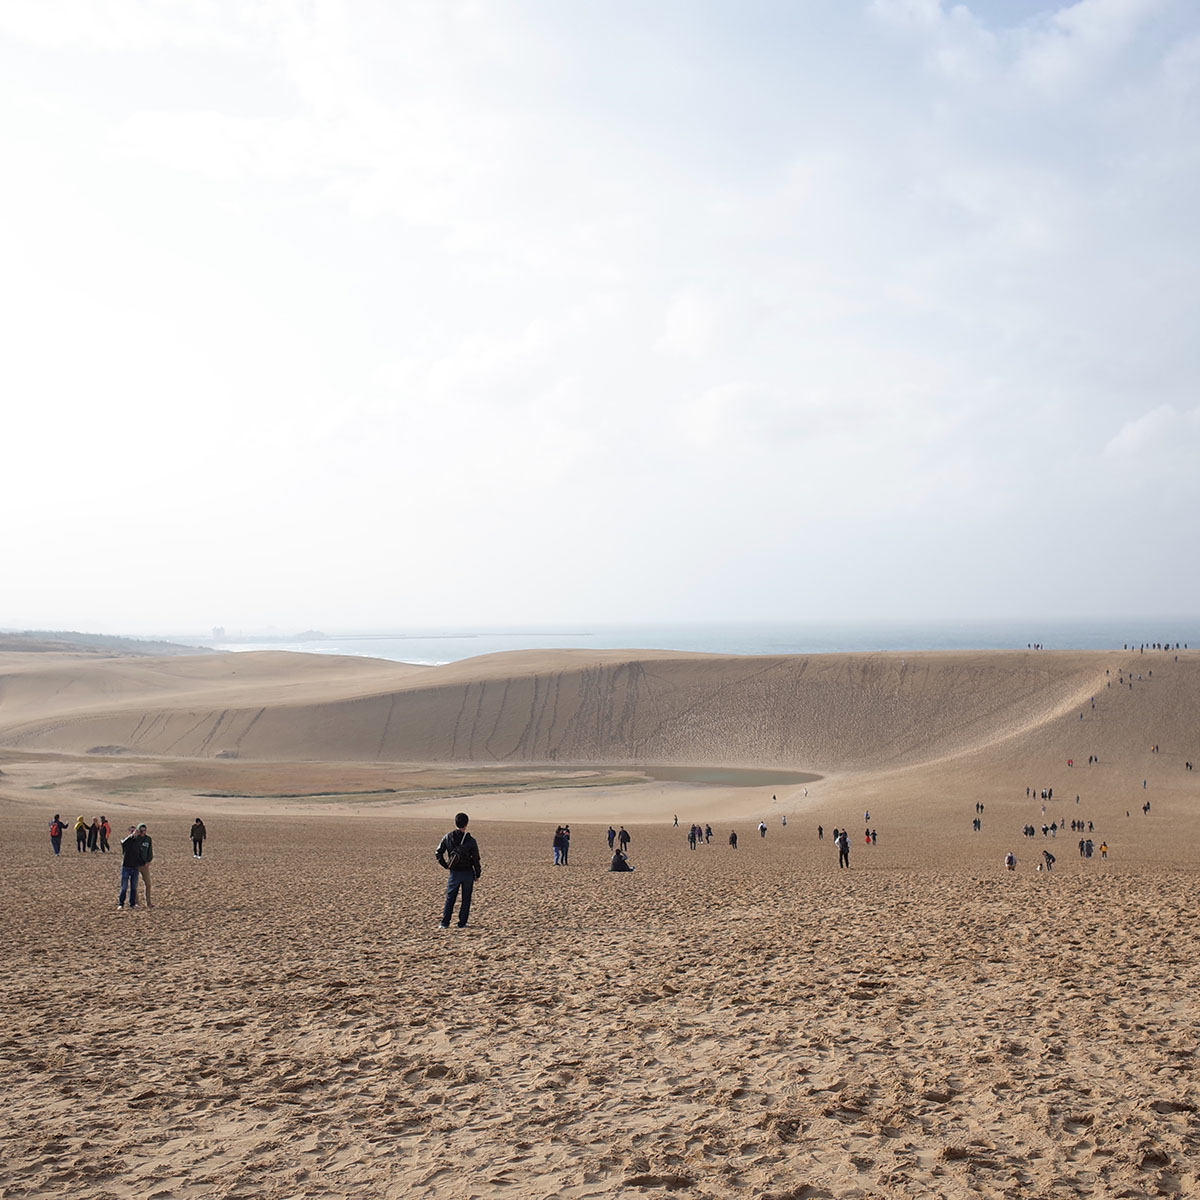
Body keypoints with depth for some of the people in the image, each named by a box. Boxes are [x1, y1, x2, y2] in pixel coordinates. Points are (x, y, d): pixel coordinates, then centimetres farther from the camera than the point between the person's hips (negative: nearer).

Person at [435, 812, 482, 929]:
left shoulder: (448, 837, -4)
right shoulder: (471, 841, -11)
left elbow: (438, 853, 0)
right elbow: (476, 859, -8)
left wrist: (446, 866, 9)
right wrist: (478, 873, 5)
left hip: (454, 873, 2)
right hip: (468, 872, -2)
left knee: (450, 898, 10)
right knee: (466, 899, 9)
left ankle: (445, 923, 6)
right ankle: (462, 923, 9)